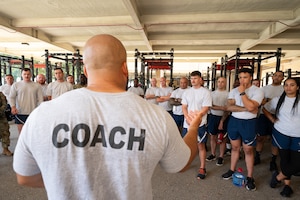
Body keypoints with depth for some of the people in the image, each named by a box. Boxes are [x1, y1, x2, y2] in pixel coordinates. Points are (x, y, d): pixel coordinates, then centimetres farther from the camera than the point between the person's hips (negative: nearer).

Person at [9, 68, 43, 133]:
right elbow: (11, 97, 4)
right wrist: (13, 107, -14)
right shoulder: (16, 85, 6)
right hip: (20, 113, 1)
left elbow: (40, 99, 2)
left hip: (33, 113, 0)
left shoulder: (37, 85, 4)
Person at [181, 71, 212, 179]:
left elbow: (205, 109, -11)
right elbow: (184, 107, 4)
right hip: (187, 124, 4)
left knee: (201, 146, 5)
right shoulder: (186, 92, 7)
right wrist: (188, 119, -11)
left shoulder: (205, 92, -5)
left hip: (200, 124, -4)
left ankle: (202, 168, 18)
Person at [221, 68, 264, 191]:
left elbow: (251, 107, -25)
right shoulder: (234, 91, 2)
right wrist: (245, 108, -19)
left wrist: (242, 92, -17)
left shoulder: (257, 91, -8)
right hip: (234, 121, 4)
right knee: (235, 147, 16)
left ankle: (250, 177, 20)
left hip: (249, 123, -3)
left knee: (248, 150, 6)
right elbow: (229, 107, -10)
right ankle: (232, 170, 31)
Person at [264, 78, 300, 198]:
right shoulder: (278, 100, 1)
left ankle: (278, 177, 20)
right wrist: (272, 119, 2)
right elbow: (265, 109, 13)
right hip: (281, 134, 1)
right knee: (285, 159, 10)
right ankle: (287, 185, 24)